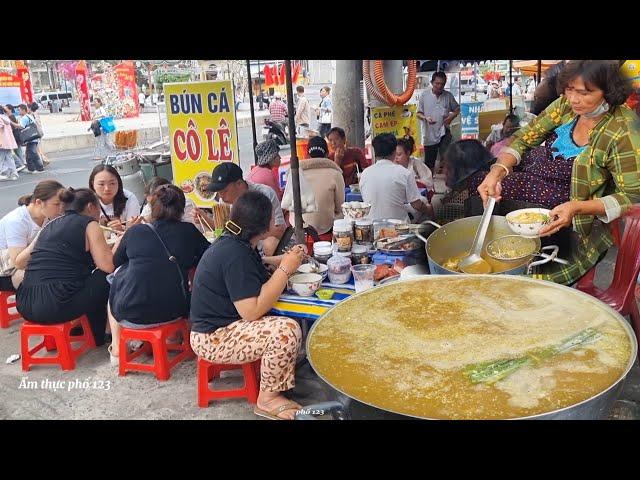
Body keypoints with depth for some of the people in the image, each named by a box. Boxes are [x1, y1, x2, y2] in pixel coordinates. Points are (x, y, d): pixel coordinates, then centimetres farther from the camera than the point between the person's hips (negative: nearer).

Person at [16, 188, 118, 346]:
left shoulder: (51, 225, 20)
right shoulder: (89, 224, -1)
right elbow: (108, 266, -8)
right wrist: (118, 244, 11)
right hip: (55, 306, -8)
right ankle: (98, 337, 23)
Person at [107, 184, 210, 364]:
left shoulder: (134, 231, 2)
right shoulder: (189, 231, 1)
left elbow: (116, 263, 21)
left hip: (131, 315, -1)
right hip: (174, 313, 1)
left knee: (118, 275, 28)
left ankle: (116, 348, 31)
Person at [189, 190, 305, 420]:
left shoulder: (234, 243, 5)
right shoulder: (235, 255, -25)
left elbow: (256, 276, 17)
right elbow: (252, 311, -30)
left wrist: (287, 260, 3)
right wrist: (285, 270, -23)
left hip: (223, 323, 10)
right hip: (214, 338, -10)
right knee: (288, 330, -24)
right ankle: (268, 399, -7)